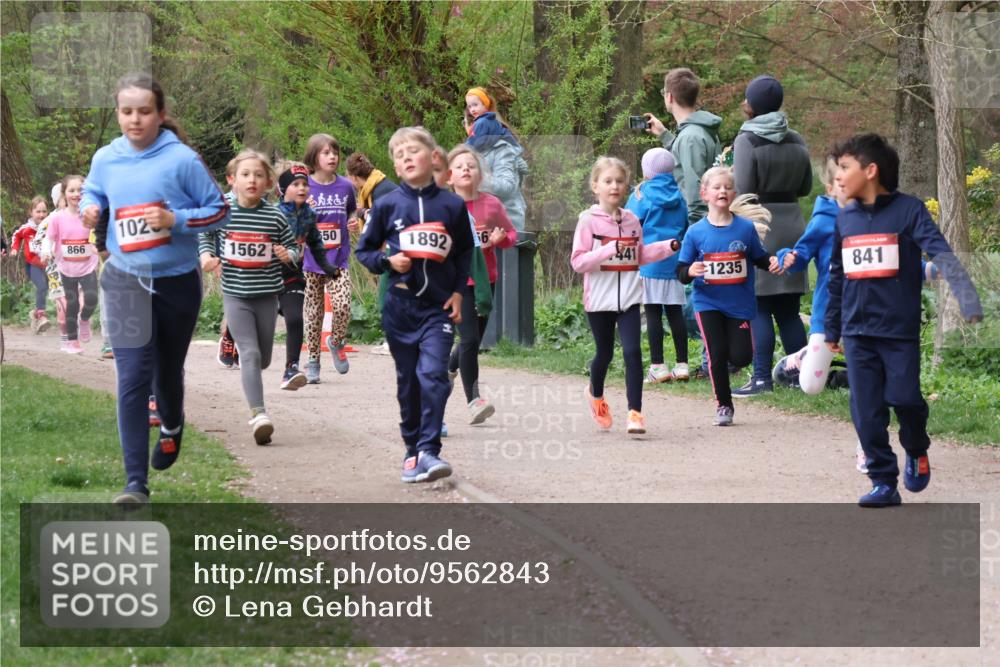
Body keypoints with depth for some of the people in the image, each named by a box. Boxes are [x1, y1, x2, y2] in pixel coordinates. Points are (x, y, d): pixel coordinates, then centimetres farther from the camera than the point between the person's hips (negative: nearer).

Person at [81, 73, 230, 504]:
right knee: (132, 380, -11)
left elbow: (219, 211, -6)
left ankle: (172, 427, 53)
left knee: (168, 371, 18)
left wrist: (175, 220, -21)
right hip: (125, 280, 1)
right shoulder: (105, 159, -3)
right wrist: (89, 210, -7)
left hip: (177, 282, -1)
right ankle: (136, 482, -10)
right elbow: (92, 194, 17)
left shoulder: (182, 160, -13)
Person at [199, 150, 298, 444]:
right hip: (235, 294, -2)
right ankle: (258, 414, -19)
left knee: (263, 358, 12)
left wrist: (288, 255, -12)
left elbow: (292, 246, 9)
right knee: (250, 353, -14)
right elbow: (205, 234, 15)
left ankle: (248, 375, 48)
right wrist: (206, 255, -3)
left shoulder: (275, 216, -3)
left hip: (267, 293, 2)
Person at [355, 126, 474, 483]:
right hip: (399, 306, 1)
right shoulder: (387, 205, 0)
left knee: (433, 375, -17)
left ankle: (429, 451, -17)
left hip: (439, 306, -1)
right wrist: (387, 261, -10)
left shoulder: (452, 205, 1)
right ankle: (412, 451, 20)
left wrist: (458, 292, 4)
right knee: (408, 383, 8)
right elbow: (363, 250, 9)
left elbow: (465, 252, 13)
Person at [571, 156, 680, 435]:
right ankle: (596, 396, 43)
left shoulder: (631, 220, 6)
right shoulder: (588, 221, -8)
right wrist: (610, 249, -24)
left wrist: (669, 247, 7)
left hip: (628, 297, 2)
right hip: (600, 299, -2)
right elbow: (578, 262, -14)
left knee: (633, 352, -11)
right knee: (605, 353, 13)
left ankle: (635, 413, -11)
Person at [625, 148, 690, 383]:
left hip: (649, 262, -5)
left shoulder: (643, 193, -6)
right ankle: (682, 364, 8)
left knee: (653, 313, -3)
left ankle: (658, 366, -5)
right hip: (674, 263, 5)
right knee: (675, 312, 7)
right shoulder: (678, 196, 9)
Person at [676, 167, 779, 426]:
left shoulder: (746, 228, -3)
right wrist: (690, 271, -25)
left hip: (739, 304, 1)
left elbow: (759, 258, 9)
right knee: (717, 354, -6)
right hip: (708, 303, -1)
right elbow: (681, 273, -2)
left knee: (740, 356, -5)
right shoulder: (695, 232, -4)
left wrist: (771, 261, -13)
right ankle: (723, 405, 12)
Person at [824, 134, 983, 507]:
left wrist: (968, 301, -28)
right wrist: (832, 330, 21)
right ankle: (884, 483, 8)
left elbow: (942, 254, -15)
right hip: (858, 332, 4)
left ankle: (916, 451, 25)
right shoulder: (845, 219, 10)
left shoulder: (908, 210, -5)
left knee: (904, 398, -6)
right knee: (867, 412, -1)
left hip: (900, 328, -4)